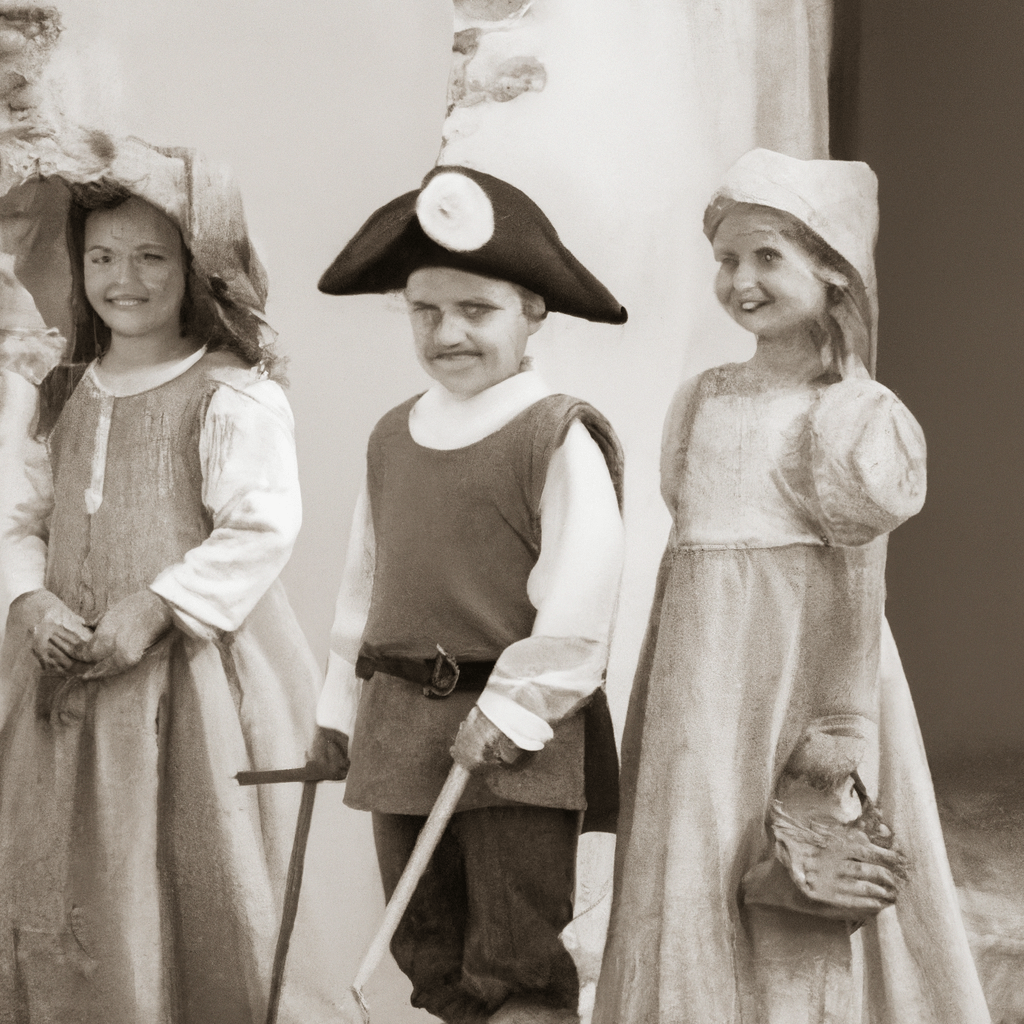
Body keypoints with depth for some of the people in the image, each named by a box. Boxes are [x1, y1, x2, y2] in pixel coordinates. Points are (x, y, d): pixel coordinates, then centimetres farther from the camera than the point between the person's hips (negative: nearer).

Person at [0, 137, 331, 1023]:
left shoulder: (234, 395, -9)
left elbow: (262, 527, -17)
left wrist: (153, 609, -21)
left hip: (193, 674, -6)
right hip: (71, 675, 7)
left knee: (195, 905, -1)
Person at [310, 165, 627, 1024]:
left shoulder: (560, 438, -11)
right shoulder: (393, 438, 10)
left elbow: (578, 595, -16)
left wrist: (514, 707, -16)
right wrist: (343, 704, 19)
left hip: (513, 739, -7)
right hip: (400, 722, 7)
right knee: (430, 951, 15)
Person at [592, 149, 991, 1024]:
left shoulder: (855, 417, -5)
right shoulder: (700, 402, 11)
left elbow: (859, 590, -7)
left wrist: (840, 733, -11)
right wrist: (646, 717, 14)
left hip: (797, 671, -5)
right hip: (699, 695, 5)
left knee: (803, 936, -1)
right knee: (688, 912, 8)